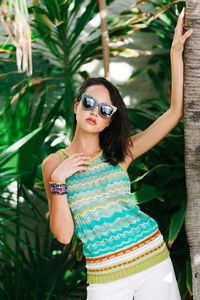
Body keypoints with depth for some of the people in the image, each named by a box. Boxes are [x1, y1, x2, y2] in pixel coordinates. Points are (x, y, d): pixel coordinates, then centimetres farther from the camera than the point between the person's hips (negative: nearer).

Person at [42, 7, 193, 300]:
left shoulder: (120, 153, 4)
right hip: (105, 275, -1)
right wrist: (58, 181, -14)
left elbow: (176, 111, 1)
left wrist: (176, 52, -2)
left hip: (153, 257, 1)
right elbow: (63, 234, -3)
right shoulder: (54, 163, 2)